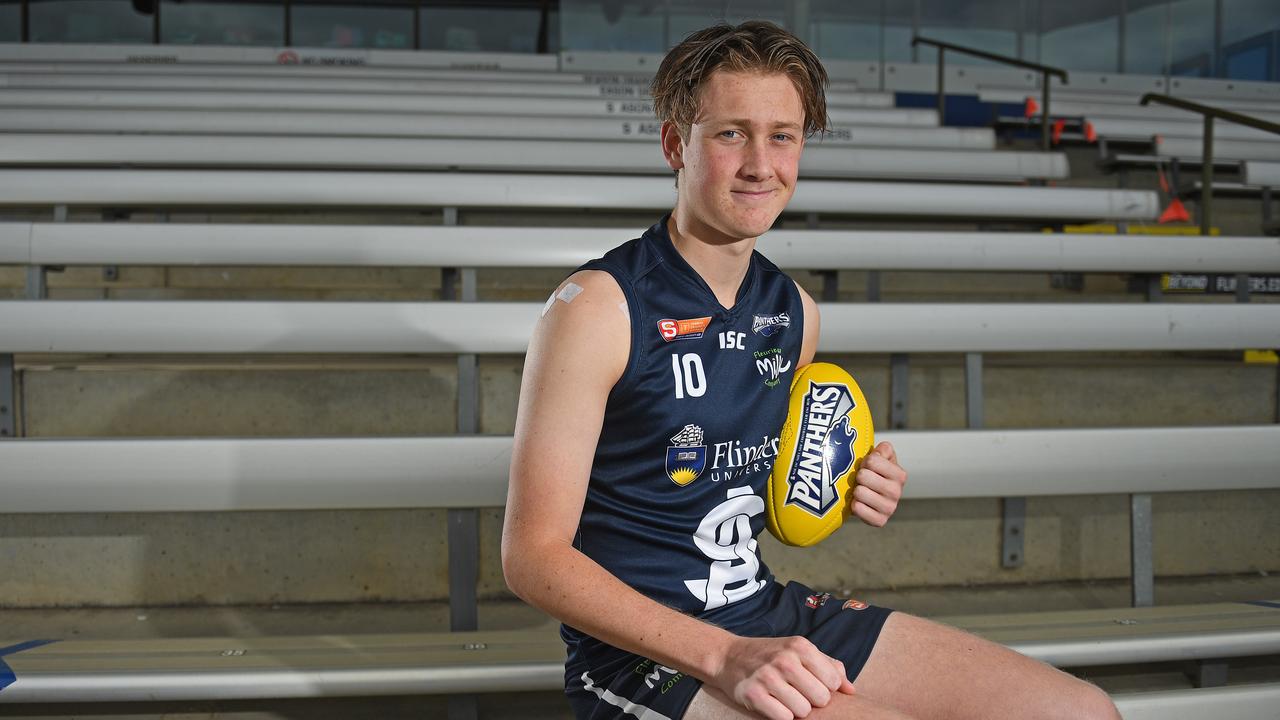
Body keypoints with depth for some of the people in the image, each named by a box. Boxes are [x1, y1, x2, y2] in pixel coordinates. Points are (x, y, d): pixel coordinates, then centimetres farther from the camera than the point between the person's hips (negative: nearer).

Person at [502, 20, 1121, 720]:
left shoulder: (793, 310, 8)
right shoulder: (596, 307, -14)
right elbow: (533, 555, -16)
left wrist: (848, 492, 1)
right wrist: (725, 656, -25)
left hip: (775, 614, 7)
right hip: (645, 656, -7)